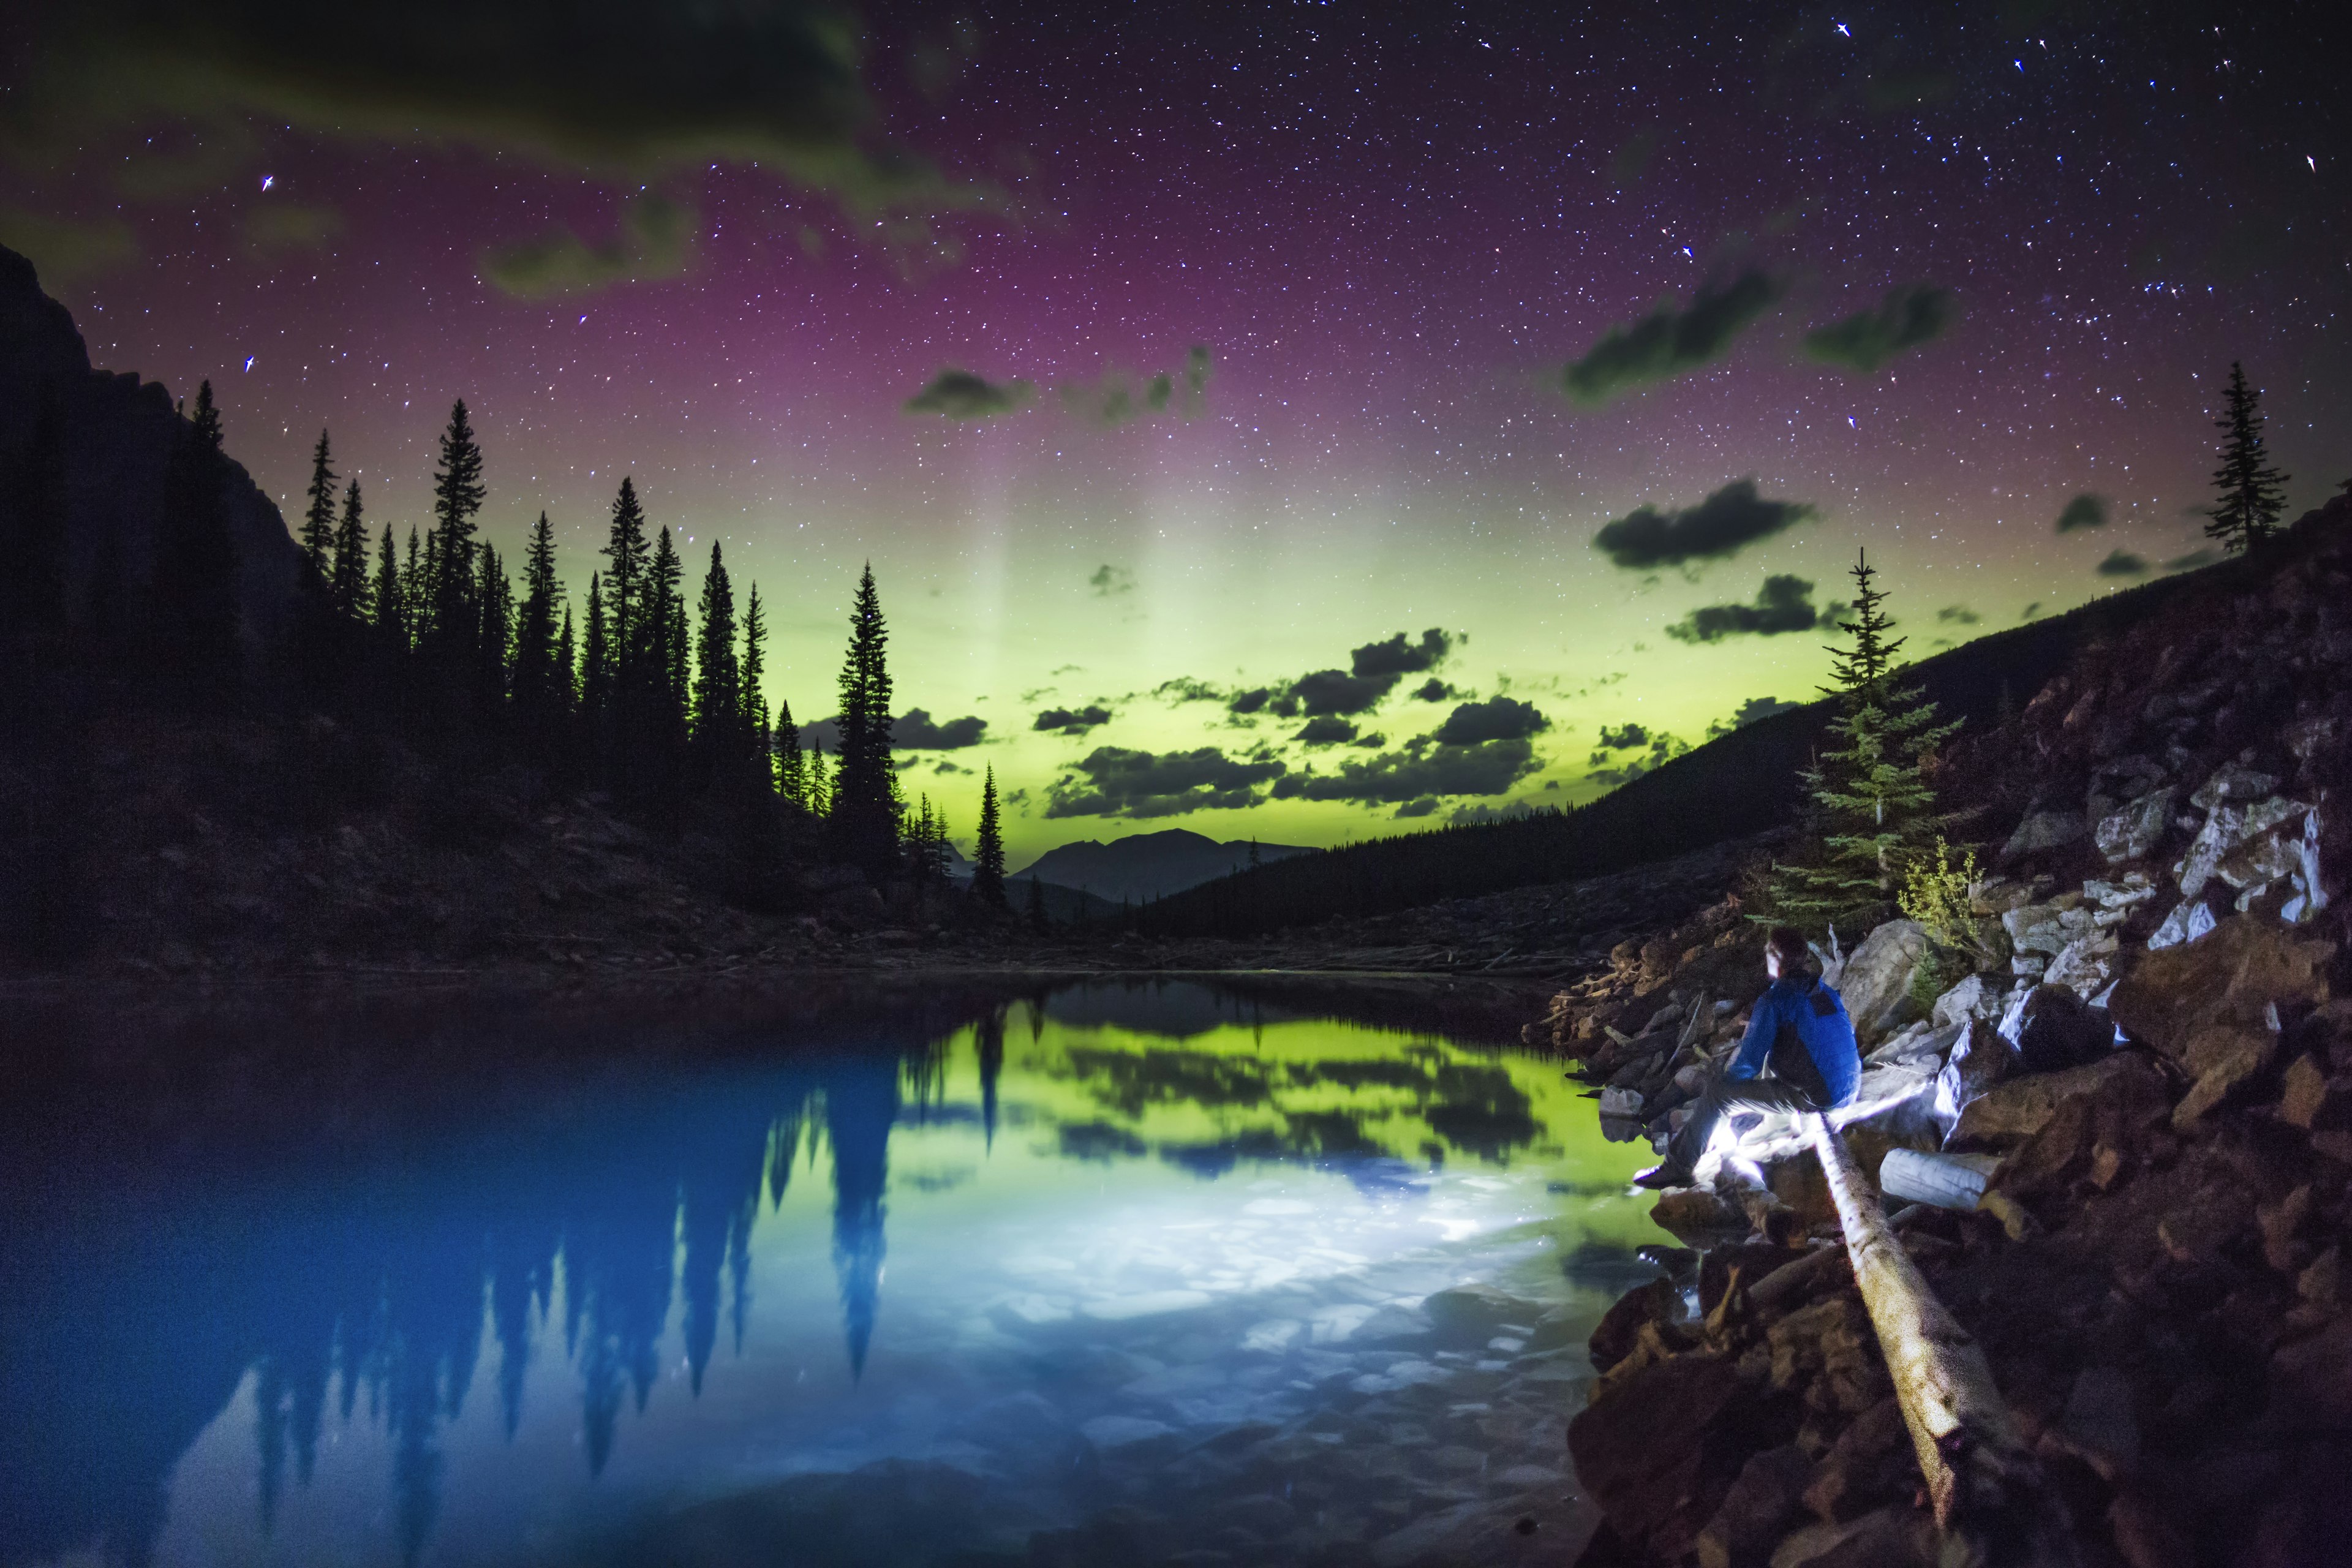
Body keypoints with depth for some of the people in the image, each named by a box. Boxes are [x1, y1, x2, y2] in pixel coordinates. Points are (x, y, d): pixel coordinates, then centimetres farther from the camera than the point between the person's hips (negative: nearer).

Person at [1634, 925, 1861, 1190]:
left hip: (1812, 1098, -8)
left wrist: (1729, 1076, 9)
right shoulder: (1827, 991, 9)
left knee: (1716, 1092, -2)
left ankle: (1678, 1167, 7)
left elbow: (1748, 1063, -14)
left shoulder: (1775, 999, -14)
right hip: (1848, 1093, 8)